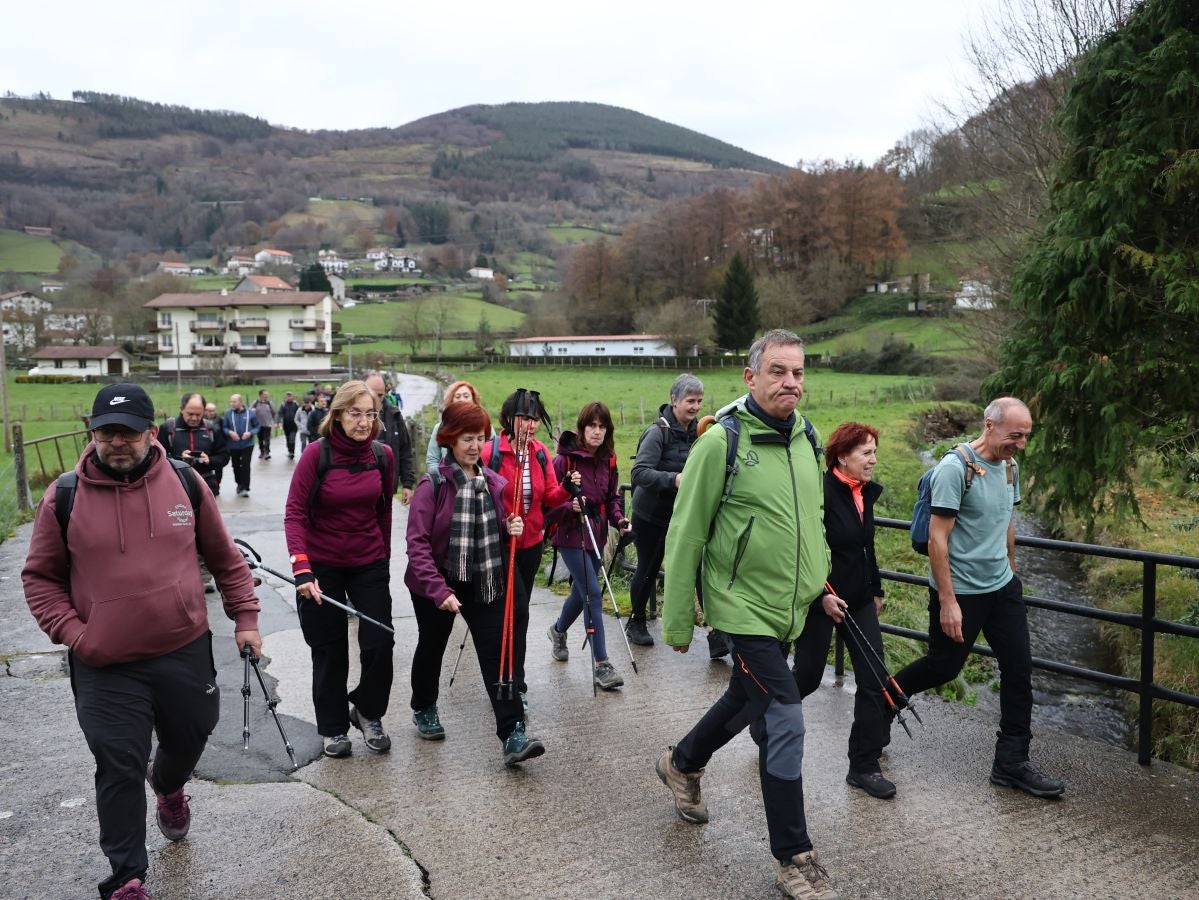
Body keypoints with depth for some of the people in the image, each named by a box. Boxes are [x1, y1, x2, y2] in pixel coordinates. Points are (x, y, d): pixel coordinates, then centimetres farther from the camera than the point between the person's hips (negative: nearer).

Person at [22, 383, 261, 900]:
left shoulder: (186, 483, -3)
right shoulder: (64, 498, -7)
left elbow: (225, 558, 7)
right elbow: (40, 577, 4)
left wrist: (245, 616, 4)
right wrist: (71, 632, -9)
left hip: (185, 653, 2)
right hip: (105, 668, -2)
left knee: (189, 741, 21)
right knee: (120, 770, 3)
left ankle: (168, 786, 58)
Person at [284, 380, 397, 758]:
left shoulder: (383, 455, -3)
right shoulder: (317, 453, -14)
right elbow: (294, 512, -16)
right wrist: (302, 568, -25)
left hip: (370, 564, 2)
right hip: (322, 566, -2)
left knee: (380, 644, -3)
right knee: (329, 652, 9)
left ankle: (367, 712, 24)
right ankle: (334, 728, 28)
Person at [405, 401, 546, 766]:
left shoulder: (494, 482, 2)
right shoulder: (432, 484, -15)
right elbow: (417, 543, -19)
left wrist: (511, 528, -8)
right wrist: (438, 590, -28)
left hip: (485, 584, 3)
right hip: (436, 585, -3)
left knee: (498, 655, -5)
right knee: (431, 648, 18)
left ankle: (513, 736, -5)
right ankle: (423, 709, 43)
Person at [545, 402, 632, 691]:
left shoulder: (608, 459, 5)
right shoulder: (565, 458, -14)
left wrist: (619, 519, -5)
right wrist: (570, 506, -30)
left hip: (596, 534, 7)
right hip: (570, 535, -7)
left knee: (582, 591, 19)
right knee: (593, 593, -13)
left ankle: (558, 630, 49)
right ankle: (601, 665, -9)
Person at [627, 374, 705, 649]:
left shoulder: (697, 431, 3)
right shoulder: (659, 431, -18)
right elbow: (639, 472, -28)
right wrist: (673, 479, -40)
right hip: (651, 515, -4)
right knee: (648, 570, 11)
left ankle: (717, 633, -6)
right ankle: (637, 623, 33)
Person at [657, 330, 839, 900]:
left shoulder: (805, 439, 4)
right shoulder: (721, 442, -16)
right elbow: (685, 536, -13)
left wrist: (821, 584, 17)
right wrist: (678, 621, -10)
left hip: (789, 610, 7)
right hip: (743, 608, -7)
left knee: (746, 699, 23)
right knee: (785, 721, -7)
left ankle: (682, 765, 50)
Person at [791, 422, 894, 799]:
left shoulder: (866, 493, 5)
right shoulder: (821, 492, -20)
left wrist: (876, 590, 21)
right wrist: (821, 596, -22)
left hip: (858, 598, 7)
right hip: (820, 599, -7)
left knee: (874, 679, 2)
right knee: (808, 677, 7)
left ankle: (865, 766, 14)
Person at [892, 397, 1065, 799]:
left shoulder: (1008, 466, 4)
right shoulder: (954, 467, -20)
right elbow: (937, 538, -21)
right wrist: (947, 601, -21)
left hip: (1003, 588, 7)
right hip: (960, 592, -7)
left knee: (1019, 669, 5)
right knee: (944, 667, 7)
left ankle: (1012, 762, 15)